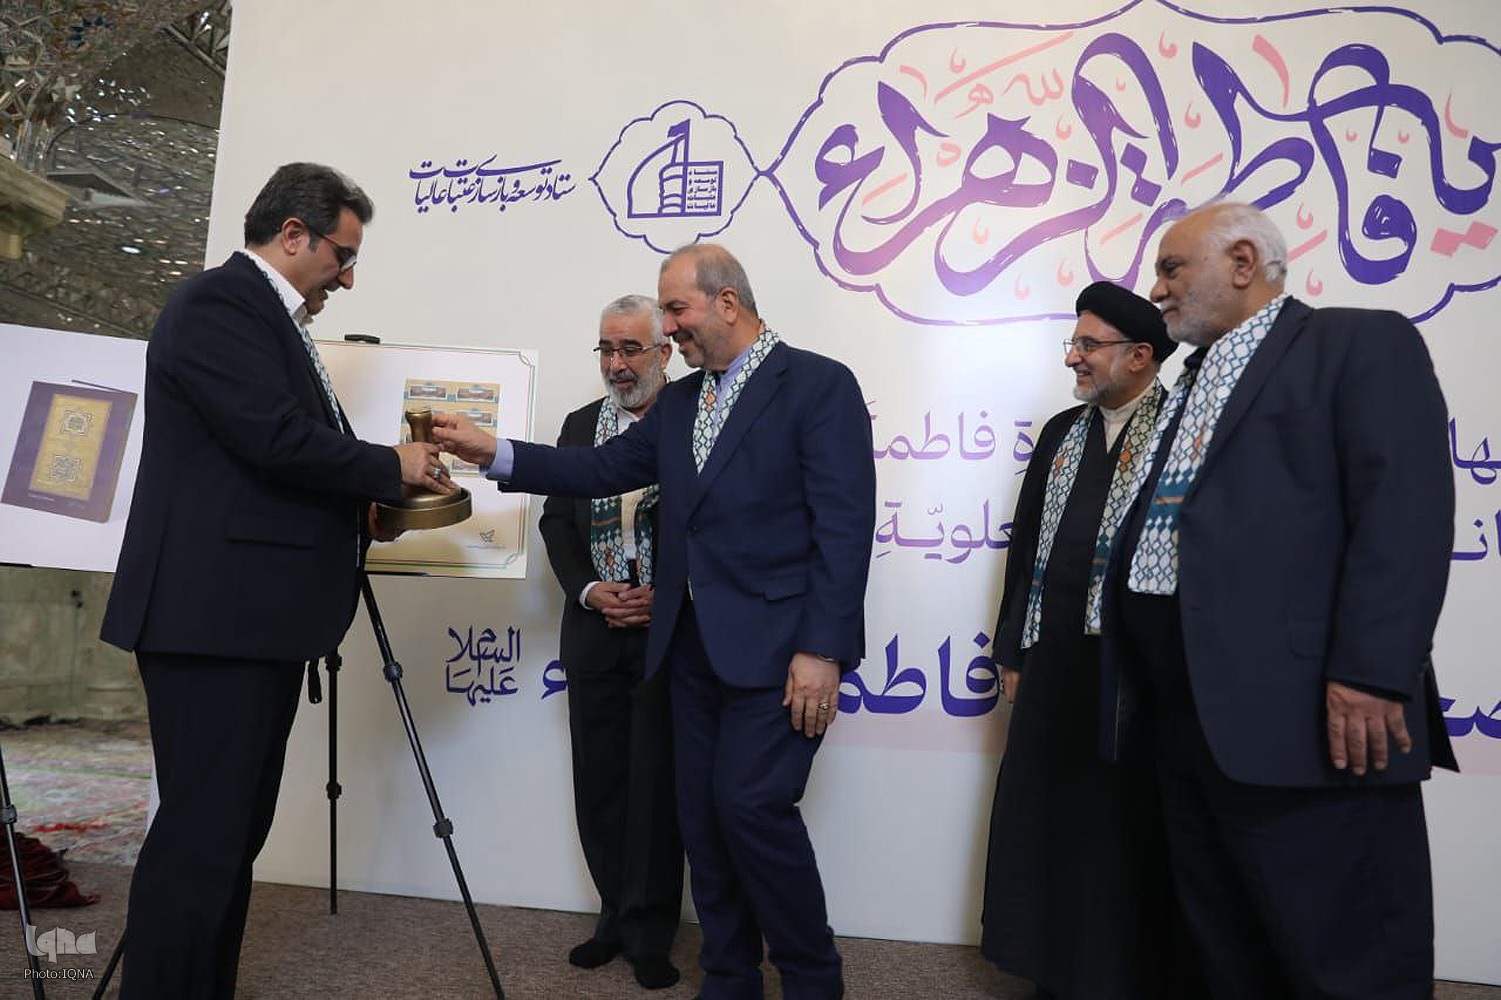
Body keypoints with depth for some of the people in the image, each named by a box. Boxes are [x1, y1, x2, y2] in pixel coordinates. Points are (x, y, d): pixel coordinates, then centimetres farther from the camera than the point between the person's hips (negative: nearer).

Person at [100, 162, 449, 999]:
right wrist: (392, 468, -7)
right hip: (215, 613, -10)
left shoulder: (274, 319, 21)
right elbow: (279, 441, -21)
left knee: (238, 832, 14)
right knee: (202, 836, -5)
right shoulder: (218, 303, -10)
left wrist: (368, 508, 8)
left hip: (258, 614, 10)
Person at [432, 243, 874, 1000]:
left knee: (752, 805, -9)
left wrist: (823, 650, -18)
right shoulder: (678, 401, 15)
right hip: (691, 644, 7)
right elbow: (603, 469, 11)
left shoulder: (819, 385, -8)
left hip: (773, 644, -7)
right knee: (702, 815, 10)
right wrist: (494, 452, 1)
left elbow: (845, 527, -14)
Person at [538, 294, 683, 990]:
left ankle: (648, 932, 16)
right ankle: (617, 915, 26)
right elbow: (556, 520, 11)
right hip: (595, 625, 5)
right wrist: (588, 590, -4)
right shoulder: (580, 425, 12)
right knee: (599, 777, 10)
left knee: (656, 778, 2)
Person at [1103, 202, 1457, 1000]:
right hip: (1183, 717, 8)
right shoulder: (1190, 388, 23)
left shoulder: (1363, 344, -1)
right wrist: (1140, 685, 14)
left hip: (1299, 717, -8)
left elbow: (1405, 511, -14)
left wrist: (1368, 675, -22)